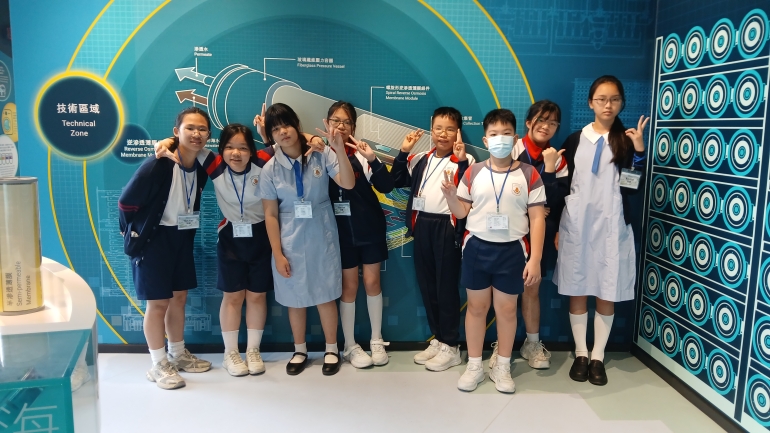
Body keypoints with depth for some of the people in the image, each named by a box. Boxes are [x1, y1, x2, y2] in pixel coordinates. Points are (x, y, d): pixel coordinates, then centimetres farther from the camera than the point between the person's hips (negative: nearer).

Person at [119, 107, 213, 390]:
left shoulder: (201, 168, -2)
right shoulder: (157, 165, -22)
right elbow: (126, 202, -15)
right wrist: (137, 234, -4)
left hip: (182, 238, 7)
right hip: (153, 239, -7)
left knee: (179, 297, 16)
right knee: (158, 303, 1)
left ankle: (178, 355, 32)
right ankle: (159, 365, 17)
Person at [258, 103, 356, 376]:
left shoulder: (321, 155, -9)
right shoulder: (270, 169, -5)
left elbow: (348, 184, -21)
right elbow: (270, 215, -3)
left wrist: (340, 151, -34)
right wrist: (277, 254, -6)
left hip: (321, 238, -1)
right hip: (290, 241, 1)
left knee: (326, 296, 9)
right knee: (295, 298, 13)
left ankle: (331, 350, 29)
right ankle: (300, 351, 33)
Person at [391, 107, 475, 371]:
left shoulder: (463, 160, -7)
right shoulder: (421, 159, 12)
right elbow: (397, 181, 8)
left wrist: (463, 160, -31)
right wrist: (403, 152, 0)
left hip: (447, 227, -6)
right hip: (422, 225, 6)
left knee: (447, 287, 1)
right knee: (426, 285, 13)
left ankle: (451, 347, 14)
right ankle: (438, 339, 27)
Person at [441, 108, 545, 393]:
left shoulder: (528, 174, -4)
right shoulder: (473, 172, 1)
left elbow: (537, 218, -4)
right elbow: (461, 212, 6)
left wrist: (535, 259, -9)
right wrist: (450, 195, -16)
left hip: (512, 250, -1)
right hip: (477, 247, 1)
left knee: (506, 309, 9)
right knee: (476, 307, 11)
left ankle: (502, 367, 26)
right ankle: (474, 365, 25)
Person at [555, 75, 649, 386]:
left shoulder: (627, 140, 3)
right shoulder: (575, 140, 4)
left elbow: (633, 189, -3)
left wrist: (639, 151, -13)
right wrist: (556, 227, 3)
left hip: (612, 227, 0)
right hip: (576, 225, 1)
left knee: (607, 294, 5)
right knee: (577, 292, 6)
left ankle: (598, 357, 18)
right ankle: (580, 354, 20)